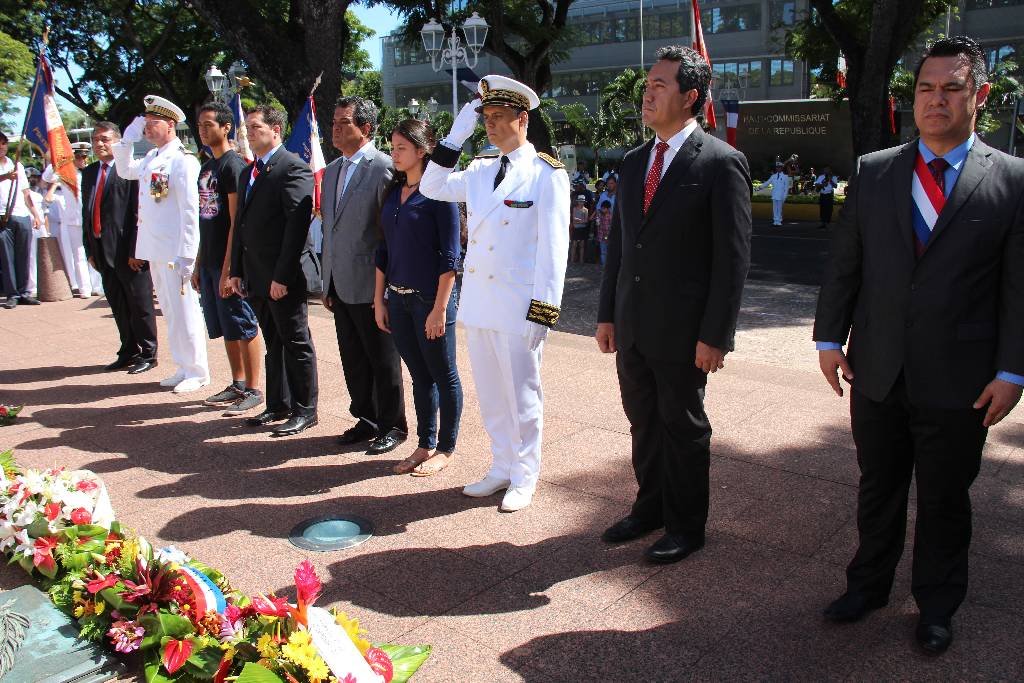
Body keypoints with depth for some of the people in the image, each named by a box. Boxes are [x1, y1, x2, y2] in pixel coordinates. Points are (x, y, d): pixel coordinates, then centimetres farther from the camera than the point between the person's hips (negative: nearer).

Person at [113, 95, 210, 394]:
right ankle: (183, 367, 25)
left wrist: (186, 256, -19)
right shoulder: (151, 158, 11)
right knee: (170, 310, 14)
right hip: (154, 250, 9)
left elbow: (190, 211, -17)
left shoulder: (182, 160, -13)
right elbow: (125, 170, 30)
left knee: (183, 311, -1)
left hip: (174, 251, -9)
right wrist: (128, 138, 14)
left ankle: (197, 372, 10)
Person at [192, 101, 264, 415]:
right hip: (209, 261, 8)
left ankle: (253, 390, 8)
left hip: (228, 263, -8)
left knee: (243, 327, -1)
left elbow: (236, 221, -16)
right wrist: (199, 264, 16)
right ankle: (238, 384, 25)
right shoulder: (206, 167, 15)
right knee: (226, 328, 14)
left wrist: (228, 269, -19)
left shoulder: (233, 165, -11)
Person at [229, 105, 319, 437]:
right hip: (257, 277, 8)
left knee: (296, 344, 2)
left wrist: (282, 276, -21)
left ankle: (304, 410, 13)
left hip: (285, 278, -8)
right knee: (273, 343, 16)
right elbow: (241, 224, 19)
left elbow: (298, 225, -18)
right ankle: (278, 405, 27)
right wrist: (237, 270, 13)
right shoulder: (248, 172, 17)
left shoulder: (293, 168, -11)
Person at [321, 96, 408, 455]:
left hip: (370, 286, -8)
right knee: (353, 360, 16)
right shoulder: (332, 171, 14)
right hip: (339, 286, 8)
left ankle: (393, 425, 19)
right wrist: (327, 283, 16)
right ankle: (366, 420, 30)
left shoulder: (385, 168, -12)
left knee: (383, 361, 5)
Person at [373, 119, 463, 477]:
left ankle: (446, 448, 20)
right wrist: (379, 299, 11)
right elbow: (385, 250, 14)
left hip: (431, 299, -6)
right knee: (419, 376, 14)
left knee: (443, 376, 7)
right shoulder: (394, 192, 10)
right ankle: (425, 444, 26)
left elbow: (450, 255, -13)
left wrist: (440, 308, -17)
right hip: (398, 299, 6)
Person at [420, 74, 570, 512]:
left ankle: (524, 477, 21)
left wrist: (542, 309, -16)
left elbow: (553, 247, -12)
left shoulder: (547, 174, -8)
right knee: (489, 394, 15)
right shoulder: (481, 171, 11)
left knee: (521, 395, 6)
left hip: (517, 306, -6)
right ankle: (502, 467, 30)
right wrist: (456, 135, 6)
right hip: (477, 303, 7)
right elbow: (431, 187, 14)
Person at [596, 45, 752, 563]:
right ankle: (650, 507, 36)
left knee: (683, 429, 8)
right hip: (631, 327, 6)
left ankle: (686, 526, 27)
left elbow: (733, 257, -12)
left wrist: (715, 335, -16)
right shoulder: (633, 162, 11)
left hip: (681, 331, -6)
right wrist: (607, 314, 11)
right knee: (644, 423, 17)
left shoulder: (721, 163, -10)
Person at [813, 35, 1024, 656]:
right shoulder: (874, 172, 3)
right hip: (877, 371, 2)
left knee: (945, 500, 14)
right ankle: (870, 584, 37)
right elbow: (844, 264, 5)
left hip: (958, 382, -2)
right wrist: (830, 337, 1)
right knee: (878, 488, 17)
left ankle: (937, 605, 35)